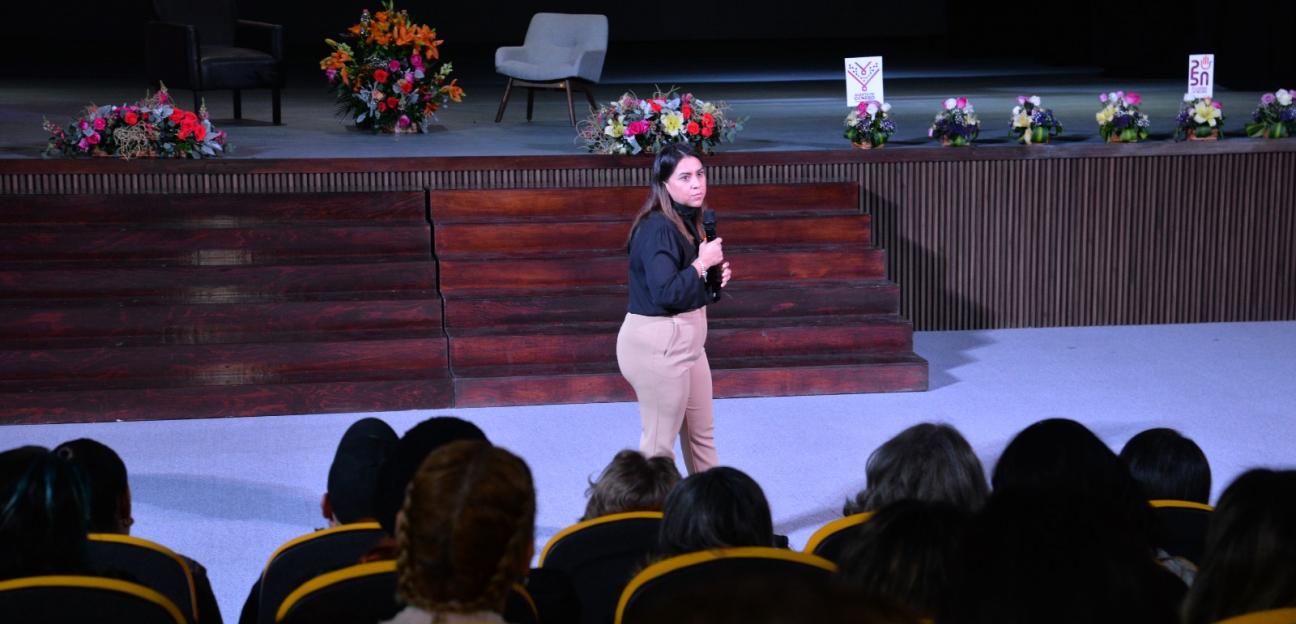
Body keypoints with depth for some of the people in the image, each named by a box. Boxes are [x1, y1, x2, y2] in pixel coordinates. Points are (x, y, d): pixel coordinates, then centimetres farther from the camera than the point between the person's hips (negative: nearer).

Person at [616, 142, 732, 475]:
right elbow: (665, 294, -30)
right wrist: (702, 263, -20)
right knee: (659, 444, -2)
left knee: (701, 434, 19)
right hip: (657, 343, -10)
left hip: (684, 339, 10)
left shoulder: (687, 221, 8)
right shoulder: (658, 229, -22)